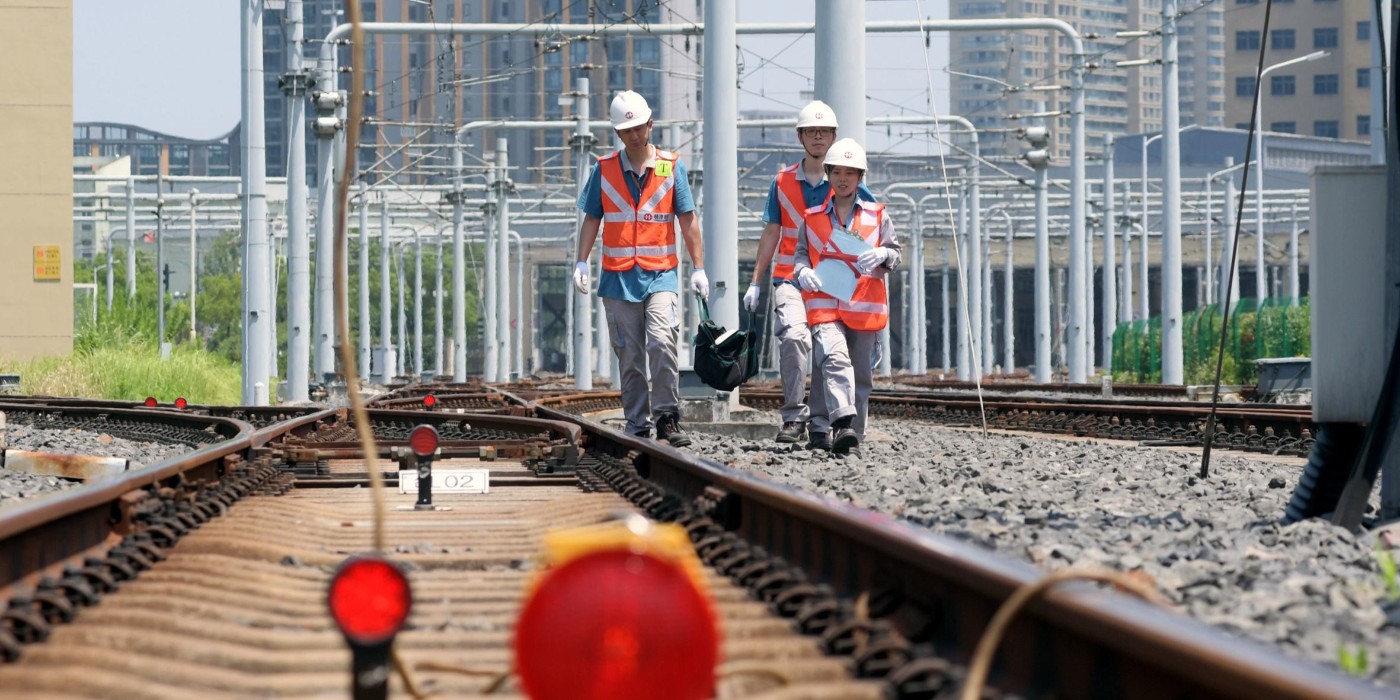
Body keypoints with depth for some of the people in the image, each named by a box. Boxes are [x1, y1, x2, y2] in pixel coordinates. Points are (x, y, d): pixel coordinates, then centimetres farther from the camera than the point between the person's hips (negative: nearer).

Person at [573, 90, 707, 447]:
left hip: (660, 274, -2)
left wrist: (698, 268, 0)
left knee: (661, 342, -20)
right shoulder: (605, 170, 8)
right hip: (617, 277, 2)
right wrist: (581, 261, 0)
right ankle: (638, 427, 10)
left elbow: (688, 221, 6)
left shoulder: (671, 167, 5)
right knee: (629, 356, 4)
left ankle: (667, 418, -14)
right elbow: (592, 219, 11)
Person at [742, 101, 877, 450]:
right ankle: (794, 415, -17)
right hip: (791, 278, 0)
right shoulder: (783, 182, 8)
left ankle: (820, 425, 7)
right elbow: (771, 234, 13)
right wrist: (756, 282, 10)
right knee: (794, 335, -23)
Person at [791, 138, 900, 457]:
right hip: (824, 304, -1)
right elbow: (801, 252, 18)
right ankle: (843, 424, -37)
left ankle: (853, 437, 15)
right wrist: (802, 271, -4)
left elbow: (895, 254, 10)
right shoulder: (812, 217, 11)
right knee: (835, 359, -25)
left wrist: (882, 255, -13)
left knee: (860, 374, 5)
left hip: (865, 307, 1)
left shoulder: (877, 215, 10)